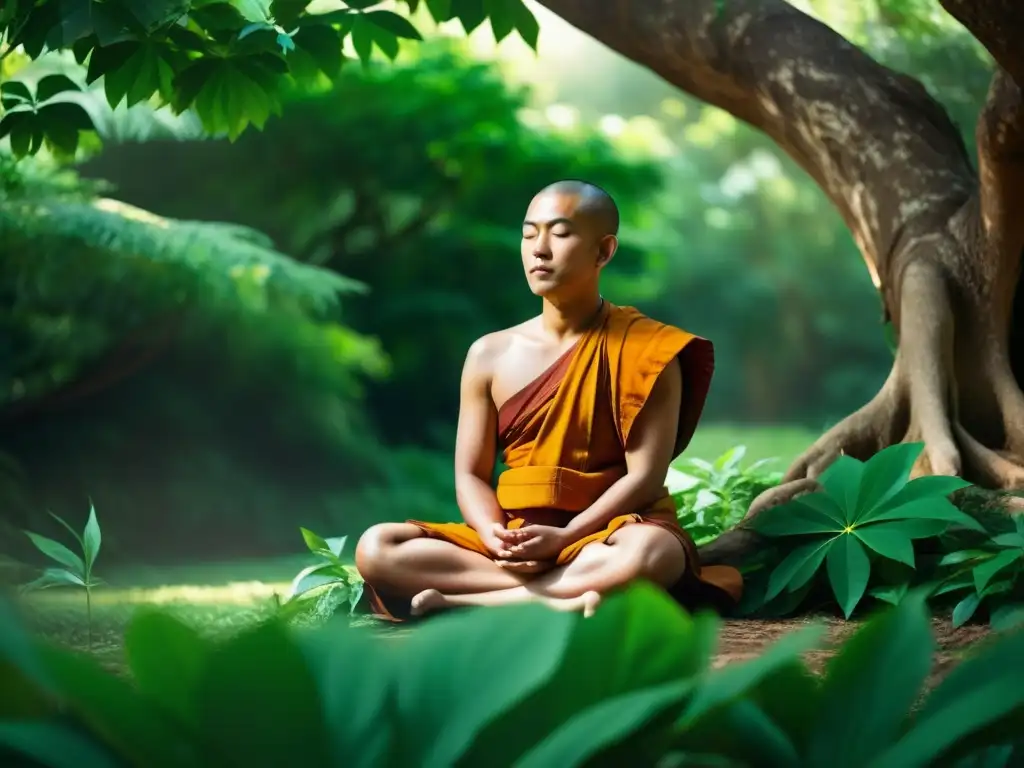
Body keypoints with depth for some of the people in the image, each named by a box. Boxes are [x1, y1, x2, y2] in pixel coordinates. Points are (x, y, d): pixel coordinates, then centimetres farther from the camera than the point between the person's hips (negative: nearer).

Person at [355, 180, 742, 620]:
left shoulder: (645, 351, -3)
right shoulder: (490, 355, 7)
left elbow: (645, 475, -10)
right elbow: (470, 475, 7)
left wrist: (564, 537, -22)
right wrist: (494, 535, -16)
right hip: (514, 539, 3)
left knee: (649, 553, -40)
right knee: (375, 549, -19)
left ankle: (458, 601, -31)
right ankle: (562, 599, -31)